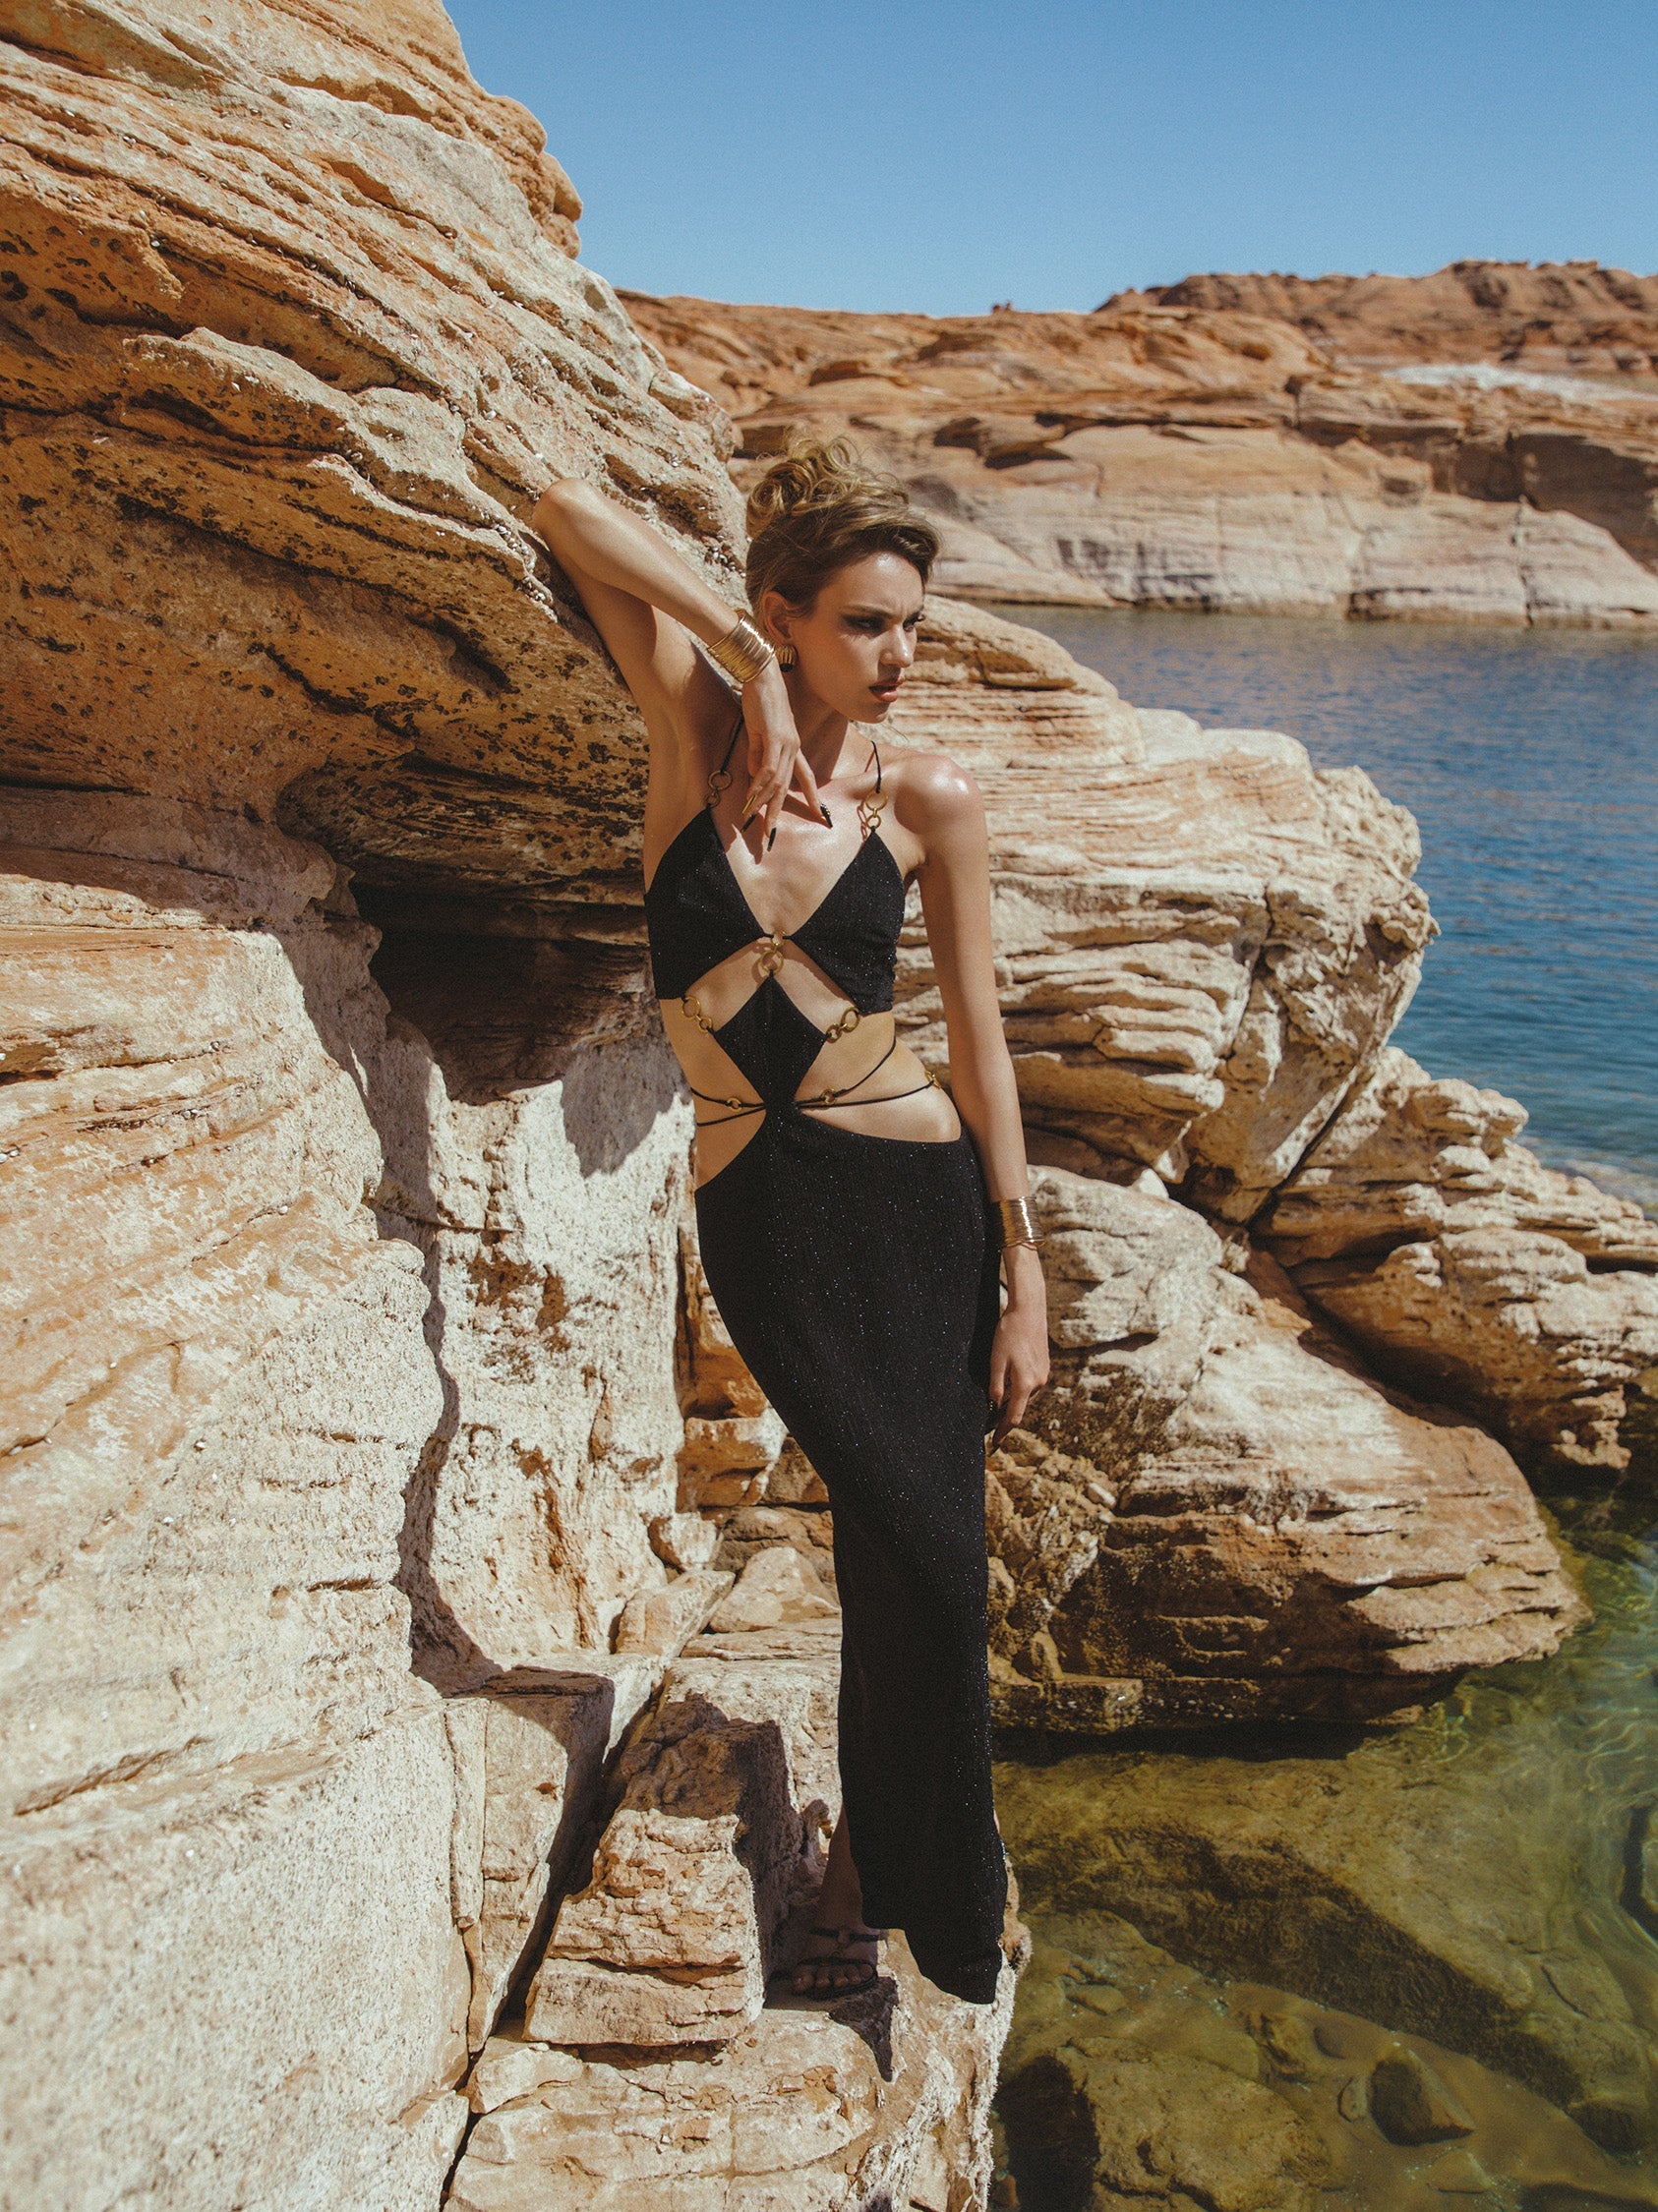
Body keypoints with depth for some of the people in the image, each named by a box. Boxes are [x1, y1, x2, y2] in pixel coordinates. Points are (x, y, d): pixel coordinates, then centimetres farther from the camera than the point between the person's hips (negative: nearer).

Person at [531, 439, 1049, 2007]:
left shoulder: (929, 801, -2)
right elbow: (565, 511, -10)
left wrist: (1023, 1271, -1)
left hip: (916, 1196, 1)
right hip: (760, 1214, -1)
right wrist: (748, 667, -16)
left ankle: (874, 1872, 32)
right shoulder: (698, 732, -3)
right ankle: (936, 1915, 25)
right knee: (919, 1549, -2)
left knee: (906, 1550, 3)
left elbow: (978, 1038, 1)